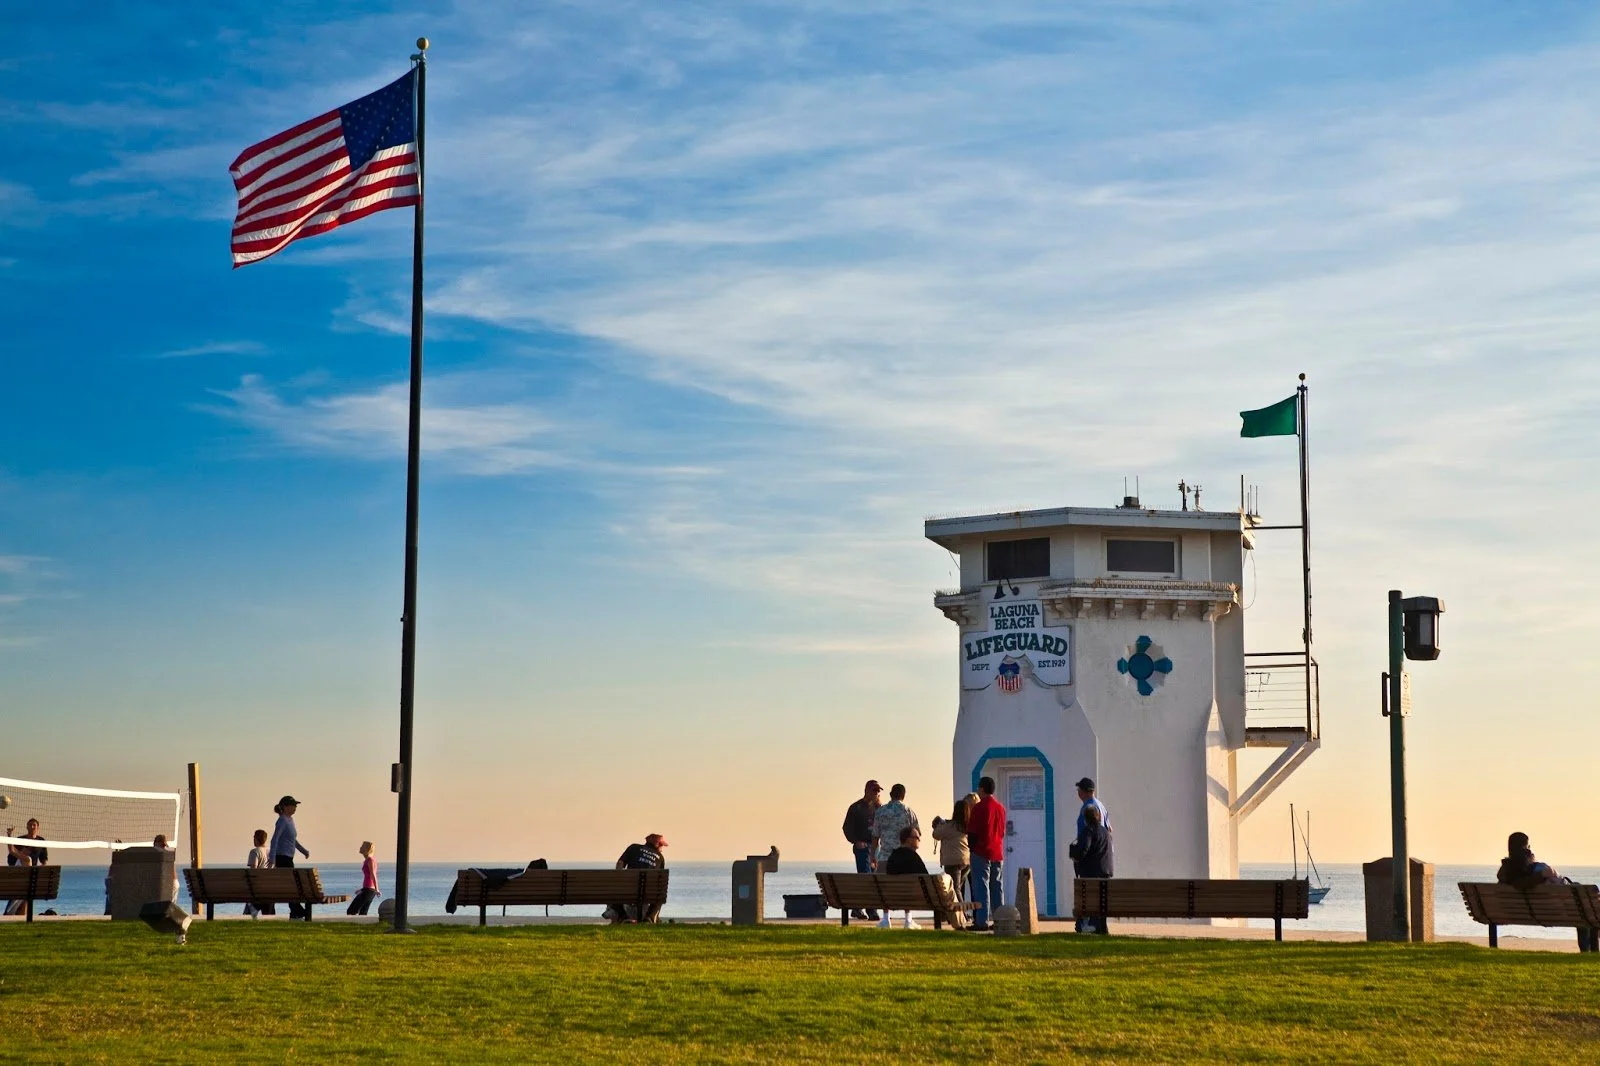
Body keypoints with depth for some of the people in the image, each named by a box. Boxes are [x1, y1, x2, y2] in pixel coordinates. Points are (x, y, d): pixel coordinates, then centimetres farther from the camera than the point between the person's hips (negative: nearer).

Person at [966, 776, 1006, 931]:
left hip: (981, 852, -6)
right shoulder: (1001, 807, 10)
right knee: (997, 887, 10)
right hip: (998, 852, 6)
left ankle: (982, 921, -10)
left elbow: (971, 831, -9)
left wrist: (971, 847, 3)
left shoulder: (980, 807, -11)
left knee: (981, 887, -5)